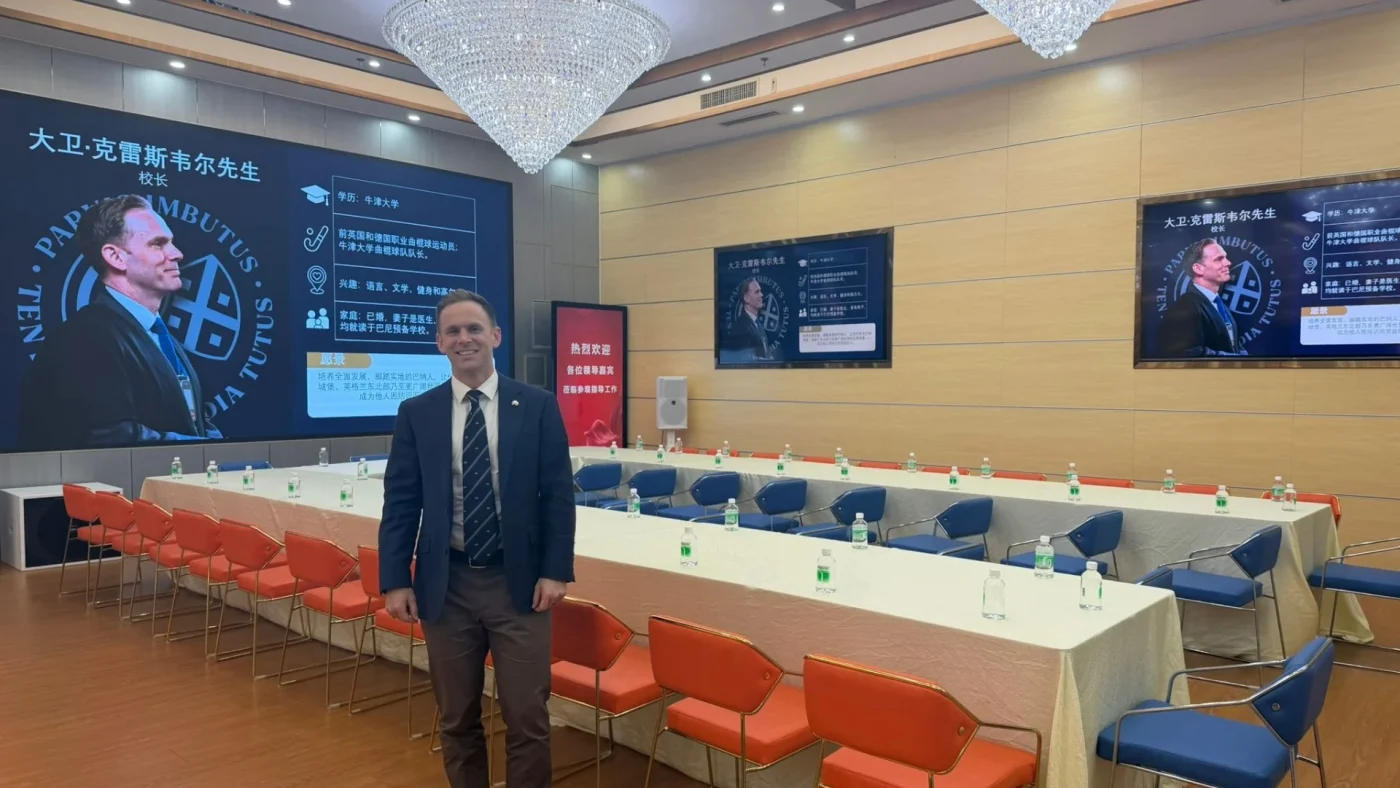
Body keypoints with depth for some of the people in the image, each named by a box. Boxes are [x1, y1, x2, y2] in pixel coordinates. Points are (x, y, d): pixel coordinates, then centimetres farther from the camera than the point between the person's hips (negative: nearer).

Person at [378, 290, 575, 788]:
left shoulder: (538, 406, -1)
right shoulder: (416, 413, 3)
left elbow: (559, 495, -1)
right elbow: (400, 502, 3)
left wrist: (556, 571, -7)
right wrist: (395, 580, -3)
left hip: (518, 582, -1)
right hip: (447, 585, 2)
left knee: (527, 718, 5)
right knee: (457, 719, 15)